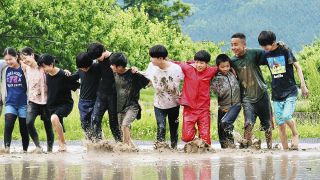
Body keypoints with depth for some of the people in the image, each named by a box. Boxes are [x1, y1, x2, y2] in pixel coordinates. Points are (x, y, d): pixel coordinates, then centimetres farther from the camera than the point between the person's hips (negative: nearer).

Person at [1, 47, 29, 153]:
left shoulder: (23, 69, -5)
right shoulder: (5, 71, 8)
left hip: (23, 103, -2)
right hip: (10, 103, 2)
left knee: (24, 128, 5)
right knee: (8, 125, -19)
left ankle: (25, 149, 16)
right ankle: (7, 147, -22)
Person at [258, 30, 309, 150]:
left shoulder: (285, 51, -8)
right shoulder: (266, 55, 6)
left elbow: (297, 67, -5)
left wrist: (303, 85, -10)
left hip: (290, 92, -5)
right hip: (276, 94, 5)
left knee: (286, 116, -22)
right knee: (281, 124, 3)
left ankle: (295, 135, 5)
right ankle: (285, 149, 9)